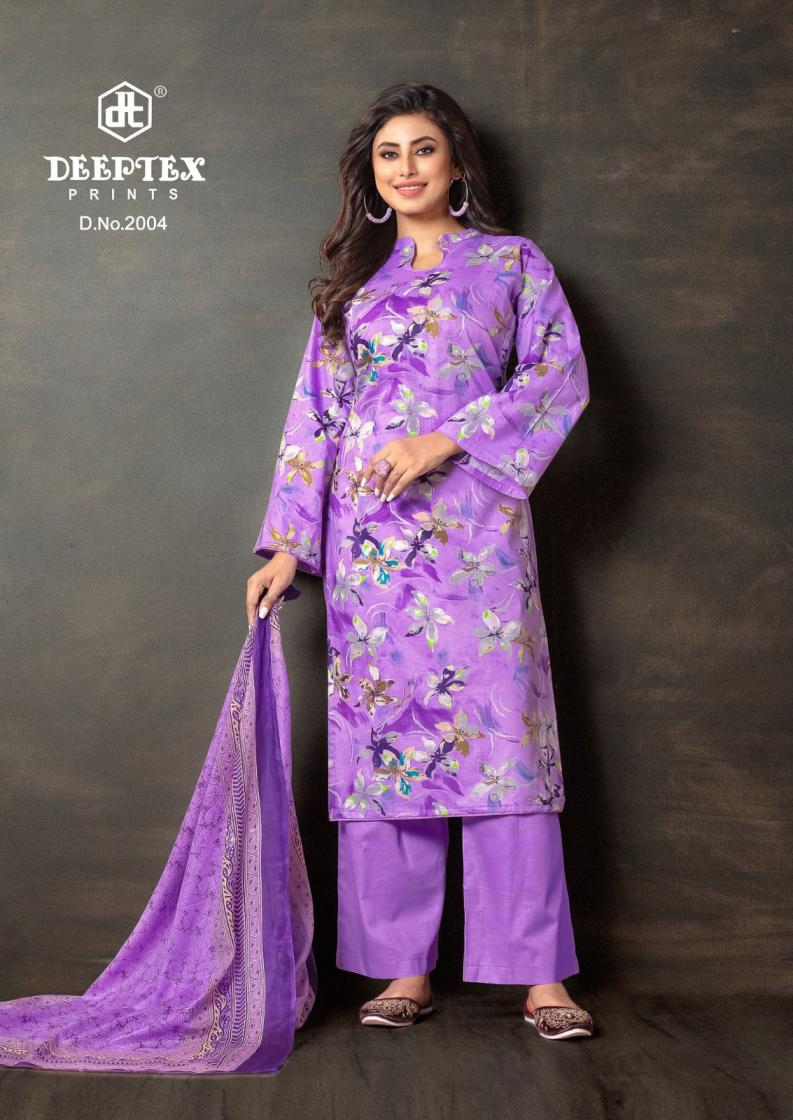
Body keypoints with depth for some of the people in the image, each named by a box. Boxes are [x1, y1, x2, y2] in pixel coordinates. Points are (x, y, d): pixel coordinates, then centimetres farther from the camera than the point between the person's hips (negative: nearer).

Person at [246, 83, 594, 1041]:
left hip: (473, 526, -3)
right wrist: (287, 543, 6)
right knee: (379, 733, 0)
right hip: (367, 534, 3)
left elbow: (562, 375, -1)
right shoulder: (352, 282, 19)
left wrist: (449, 439, -13)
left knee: (500, 728, -8)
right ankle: (404, 969, 8)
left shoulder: (514, 263, 11)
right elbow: (315, 413, 14)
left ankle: (541, 975, -2)